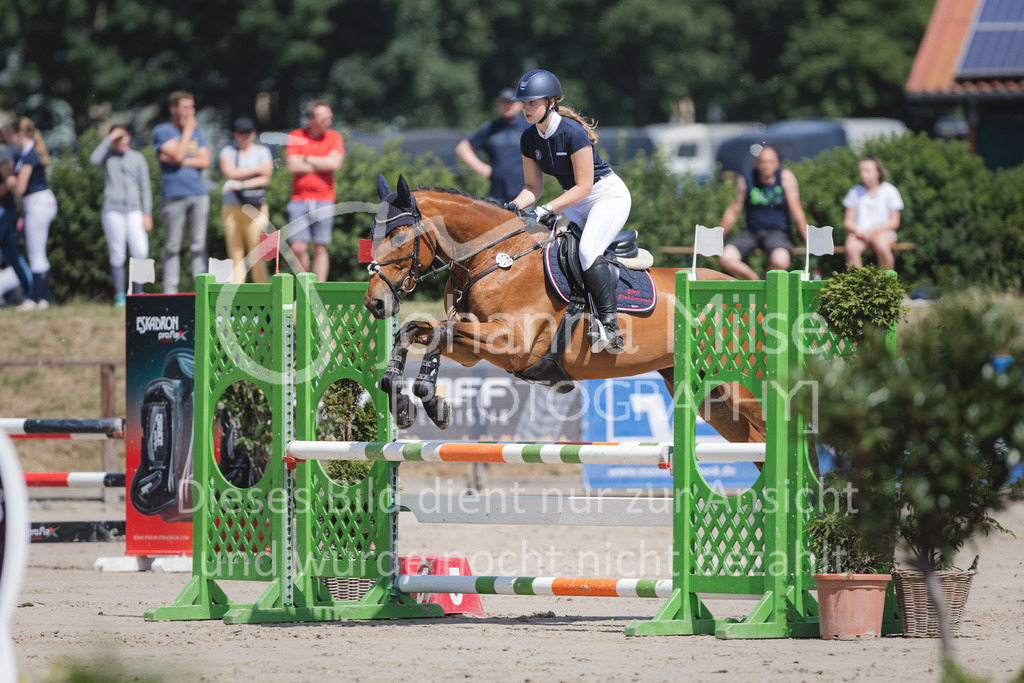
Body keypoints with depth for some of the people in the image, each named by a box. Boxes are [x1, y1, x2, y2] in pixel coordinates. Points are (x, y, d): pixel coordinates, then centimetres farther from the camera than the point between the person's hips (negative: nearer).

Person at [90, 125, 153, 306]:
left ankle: (137, 292, 3)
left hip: (133, 210, 1)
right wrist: (109, 140, -8)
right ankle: (119, 295, 3)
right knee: (117, 255, -2)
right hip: (112, 211, -1)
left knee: (141, 253, -11)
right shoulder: (108, 156, 11)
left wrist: (147, 214, 6)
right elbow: (94, 160, -13)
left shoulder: (138, 158, 14)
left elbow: (145, 187, 13)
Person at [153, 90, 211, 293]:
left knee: (198, 246, 2)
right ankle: (170, 291, 1)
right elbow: (177, 155, -13)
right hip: (174, 196, -4)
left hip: (198, 194, 4)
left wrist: (179, 161, -6)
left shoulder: (196, 132, 16)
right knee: (172, 247, -1)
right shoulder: (162, 131, 2)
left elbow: (205, 161, 5)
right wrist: (187, 130, -4)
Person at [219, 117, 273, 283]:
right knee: (235, 253, -2)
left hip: (256, 208, -1)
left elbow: (265, 179, 0)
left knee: (256, 253, -9)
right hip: (232, 207, 1)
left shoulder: (262, 152, 10)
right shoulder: (228, 151, 12)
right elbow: (230, 173, -4)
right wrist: (257, 170, -2)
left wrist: (241, 185, -10)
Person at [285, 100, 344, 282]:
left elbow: (335, 163, -10)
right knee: (298, 248, -6)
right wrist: (322, 165, -5)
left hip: (324, 200, 0)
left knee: (320, 248, 0)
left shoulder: (334, 137, 6)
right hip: (299, 200, 0)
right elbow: (293, 166, -10)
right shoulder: (296, 136, 3)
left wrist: (307, 159, -5)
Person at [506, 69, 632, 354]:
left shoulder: (573, 132, -26)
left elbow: (583, 186, -25)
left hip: (608, 195, -8)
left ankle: (610, 326, -28)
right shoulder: (529, 138, -3)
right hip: (575, 201, 8)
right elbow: (533, 186, 4)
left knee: (588, 250, -29)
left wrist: (546, 209, -32)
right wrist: (515, 205, -17)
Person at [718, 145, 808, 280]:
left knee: (780, 262, -36)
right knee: (727, 259, -26)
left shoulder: (785, 177, -4)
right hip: (751, 232, 2)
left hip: (777, 232, -2)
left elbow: (796, 212, -4)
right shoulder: (746, 180, 1)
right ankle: (755, 280, 1)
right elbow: (733, 212, 8)